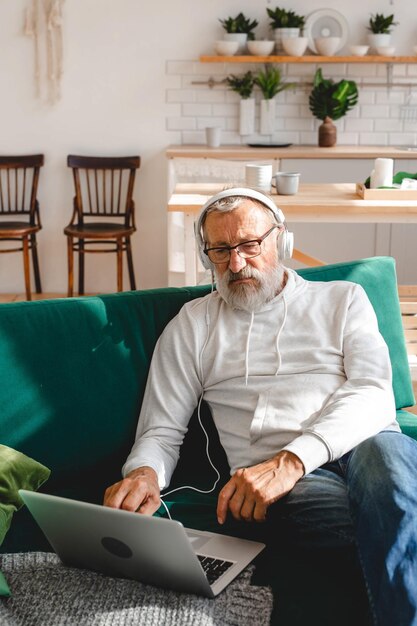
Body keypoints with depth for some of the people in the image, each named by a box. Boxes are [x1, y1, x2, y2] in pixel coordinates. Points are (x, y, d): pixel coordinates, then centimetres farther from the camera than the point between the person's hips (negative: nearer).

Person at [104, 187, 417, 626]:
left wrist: (295, 458, -17)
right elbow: (162, 431, 16)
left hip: (361, 449, 2)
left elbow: (375, 393, 0)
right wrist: (144, 473, -11)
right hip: (277, 483, -1)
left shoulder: (343, 300, 16)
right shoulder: (192, 325, 19)